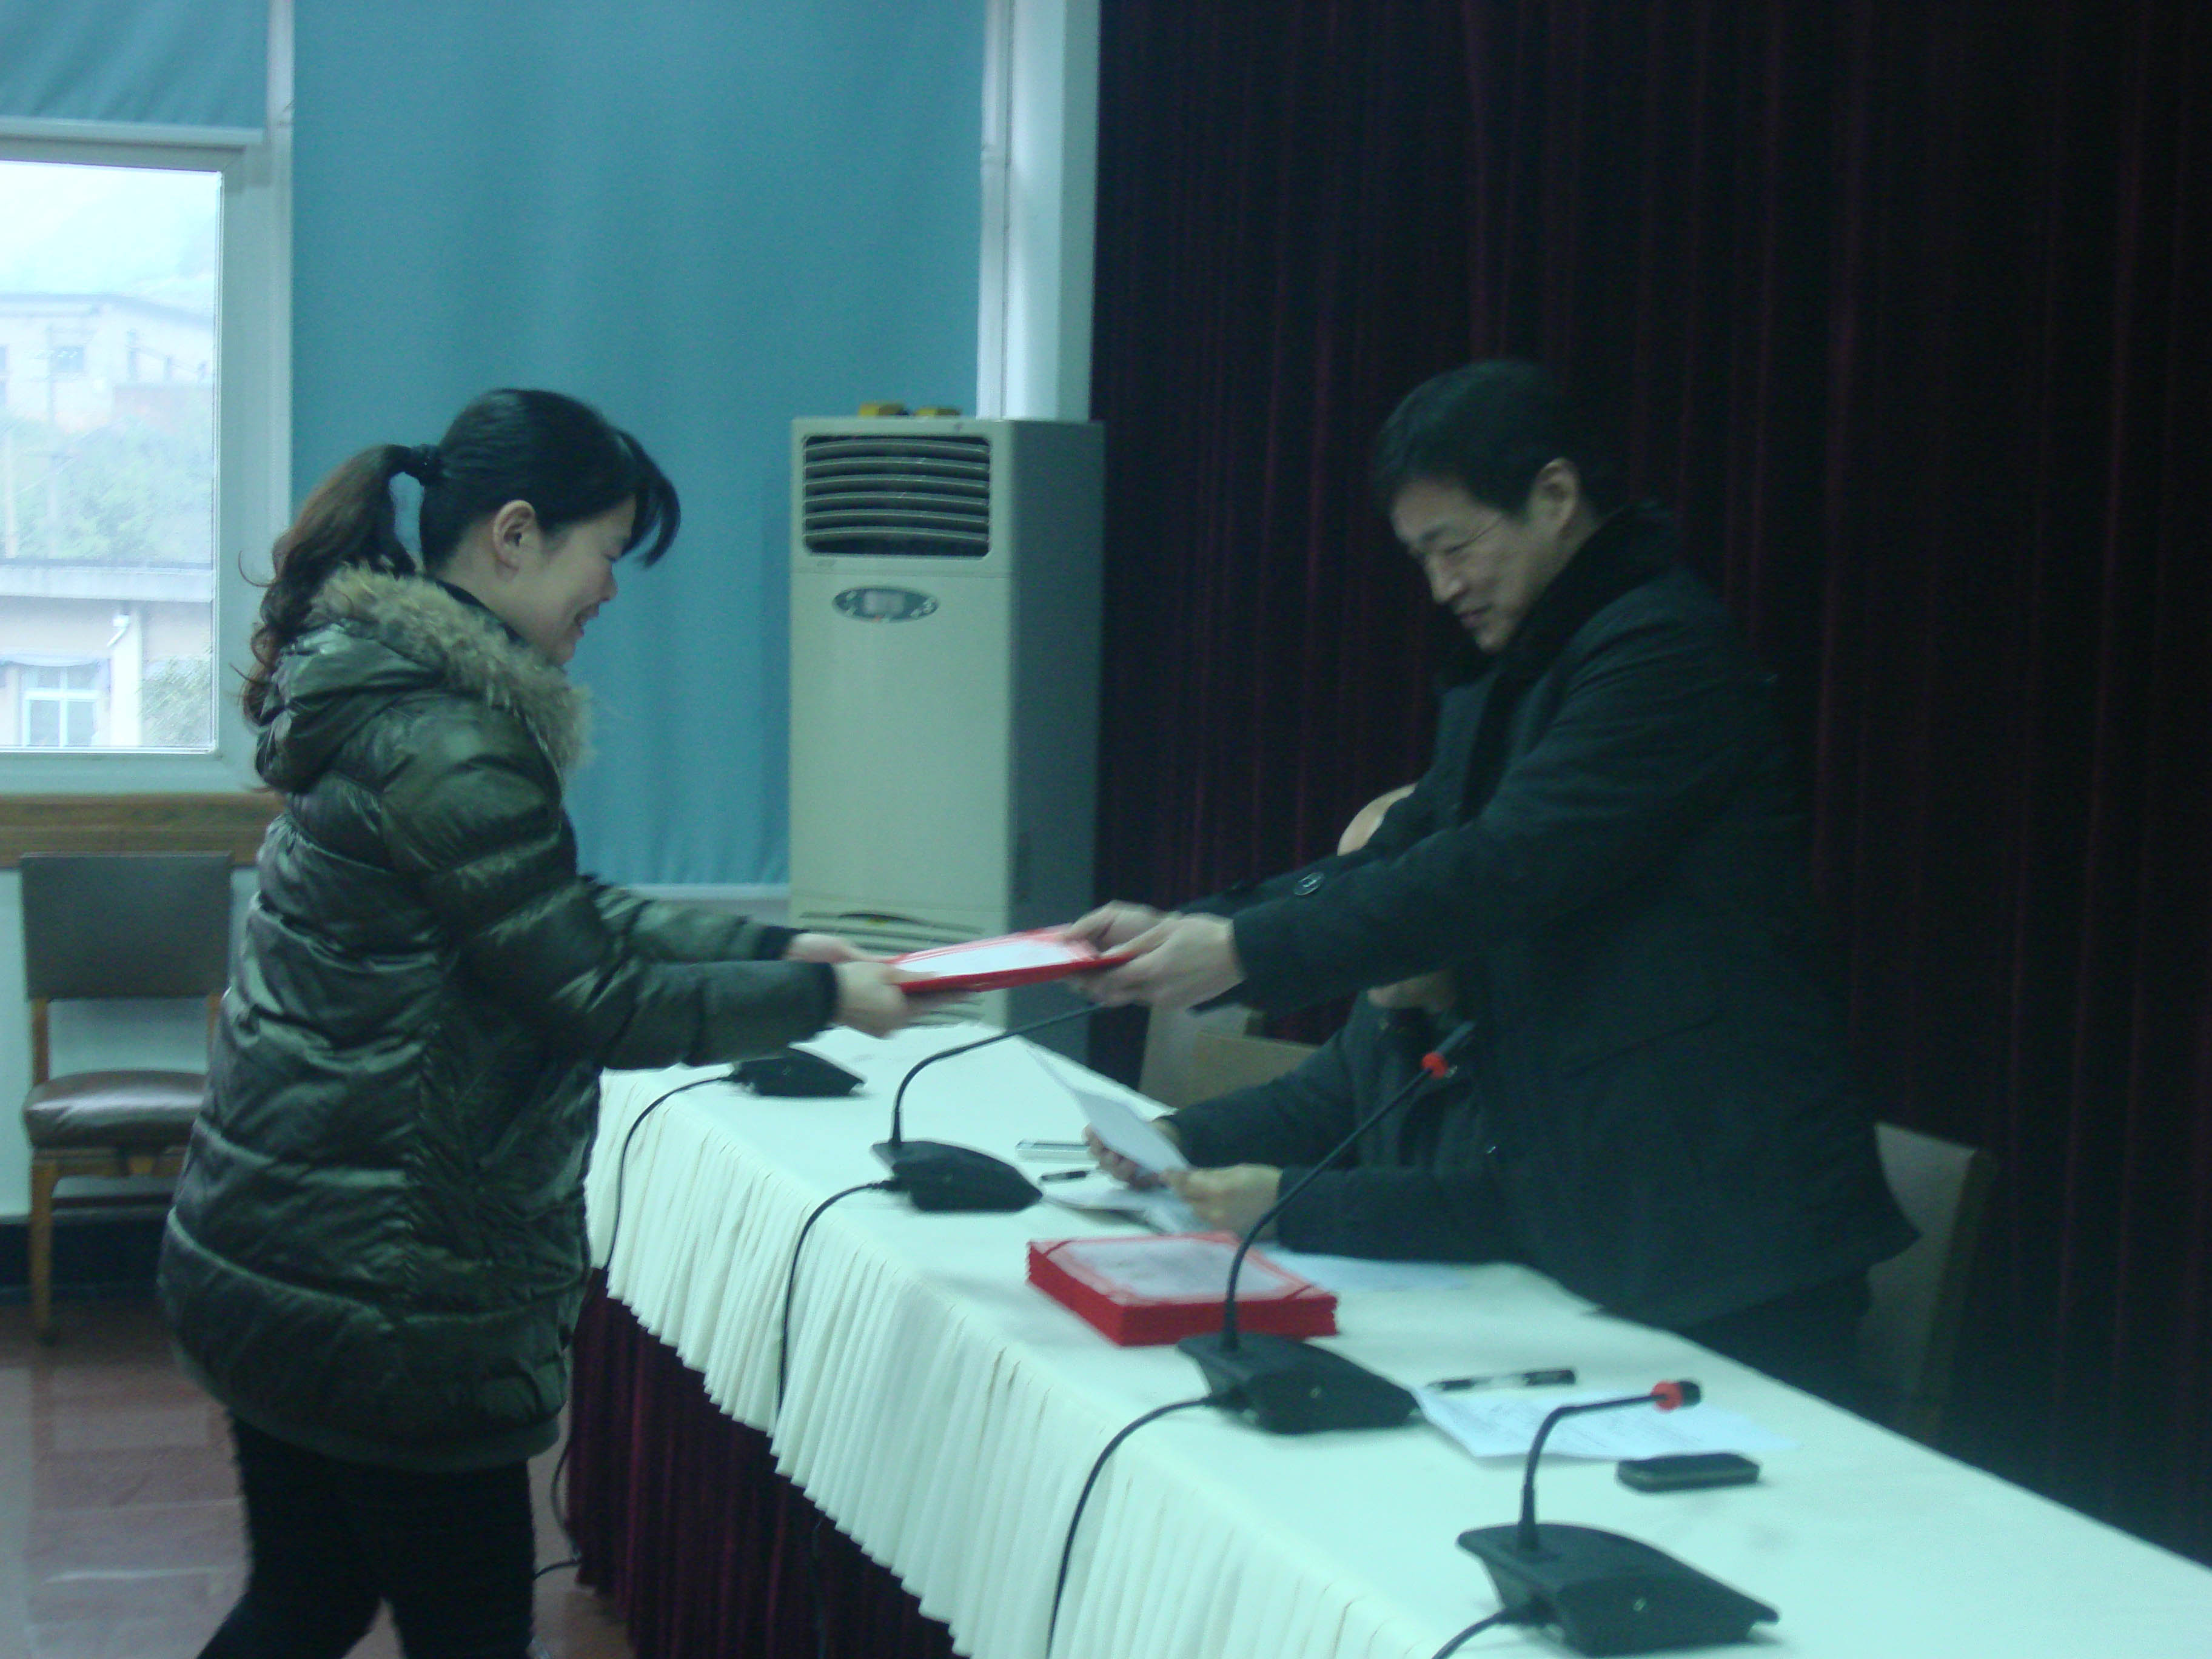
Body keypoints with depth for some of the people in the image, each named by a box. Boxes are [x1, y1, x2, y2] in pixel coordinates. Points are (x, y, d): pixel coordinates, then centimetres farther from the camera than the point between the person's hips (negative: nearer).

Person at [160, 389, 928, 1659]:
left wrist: (772, 946, 11)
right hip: (379, 1295, -10)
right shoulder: (446, 746, -22)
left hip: (270, 1259, 10)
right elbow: (598, 1007, -17)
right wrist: (820, 998, -6)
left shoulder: (385, 687, 9)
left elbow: (564, 915, 17)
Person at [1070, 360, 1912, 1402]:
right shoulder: (1503, 687, 16)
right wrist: (1183, 929, -2)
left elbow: (1506, 870, -23)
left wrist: (1247, 951, -22)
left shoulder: (1666, 646, -15)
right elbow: (1398, 859, 12)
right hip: (1602, 1223, 9)